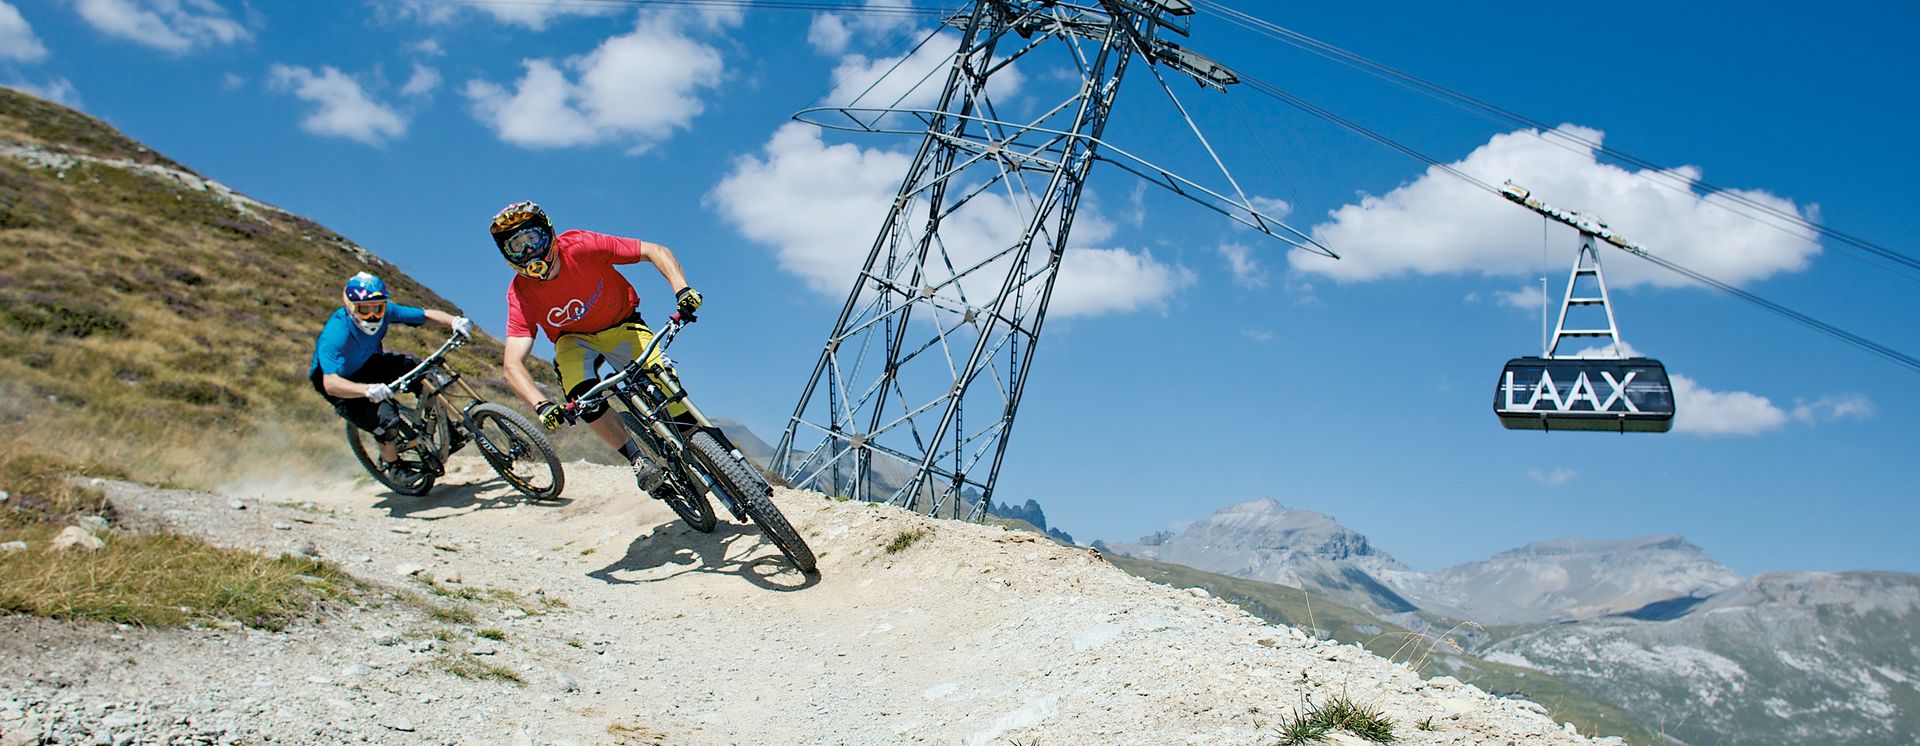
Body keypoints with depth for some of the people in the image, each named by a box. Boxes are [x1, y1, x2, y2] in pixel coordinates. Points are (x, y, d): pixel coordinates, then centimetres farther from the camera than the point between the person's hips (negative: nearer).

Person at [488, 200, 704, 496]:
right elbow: (513, 364, -29)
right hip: (575, 340, 0)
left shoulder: (582, 246, -27)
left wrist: (682, 290, -39)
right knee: (583, 396, -32)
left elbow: (655, 251, -22)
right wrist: (542, 405, -47)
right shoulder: (521, 295, -23)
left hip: (621, 325, 0)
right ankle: (639, 461, -17)